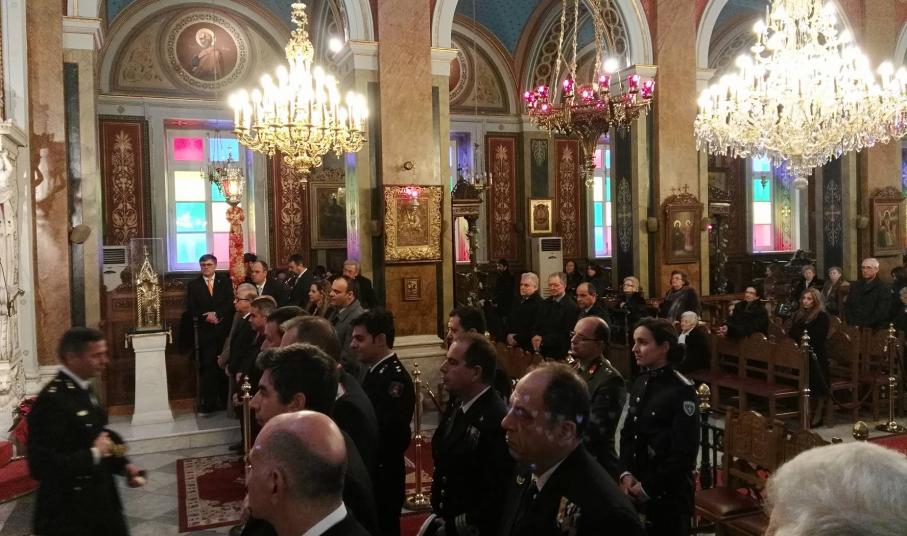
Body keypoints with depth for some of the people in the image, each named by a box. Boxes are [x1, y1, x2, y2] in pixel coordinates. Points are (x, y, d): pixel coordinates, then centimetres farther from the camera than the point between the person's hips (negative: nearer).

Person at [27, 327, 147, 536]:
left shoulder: (84, 389, 5)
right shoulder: (52, 400, -23)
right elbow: (41, 466, -28)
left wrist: (122, 465, 3)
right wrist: (94, 454, -20)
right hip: (69, 514, -8)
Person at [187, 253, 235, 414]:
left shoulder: (225, 281, 8)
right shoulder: (193, 285, 9)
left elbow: (230, 302, 0)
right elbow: (191, 308, 3)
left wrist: (217, 314, -14)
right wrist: (206, 317, -12)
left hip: (224, 329, 0)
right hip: (205, 330, 0)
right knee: (207, 366, -2)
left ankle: (225, 399, 10)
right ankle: (208, 402, 2)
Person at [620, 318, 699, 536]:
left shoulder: (682, 390, -15)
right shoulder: (640, 383, 6)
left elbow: (684, 453, -17)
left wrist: (649, 487, -12)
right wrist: (626, 473, -3)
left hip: (668, 492, -6)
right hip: (635, 488, 6)